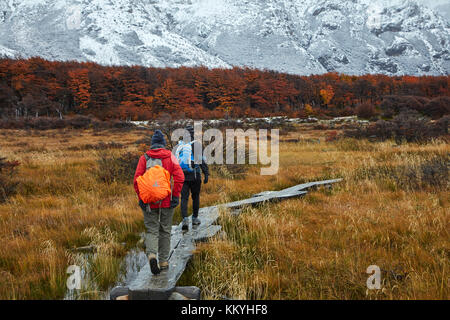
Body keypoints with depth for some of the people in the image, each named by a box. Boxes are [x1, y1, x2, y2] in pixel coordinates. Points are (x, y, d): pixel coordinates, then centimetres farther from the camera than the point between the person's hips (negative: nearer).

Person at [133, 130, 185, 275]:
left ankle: (151, 254, -17)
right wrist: (175, 196, -7)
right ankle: (164, 261, 18)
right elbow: (179, 177, -12)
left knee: (151, 230, 8)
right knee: (165, 231, 13)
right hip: (167, 201, 0)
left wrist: (141, 198, -1)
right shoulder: (170, 157, -1)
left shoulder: (144, 158, 1)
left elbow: (136, 179, -6)